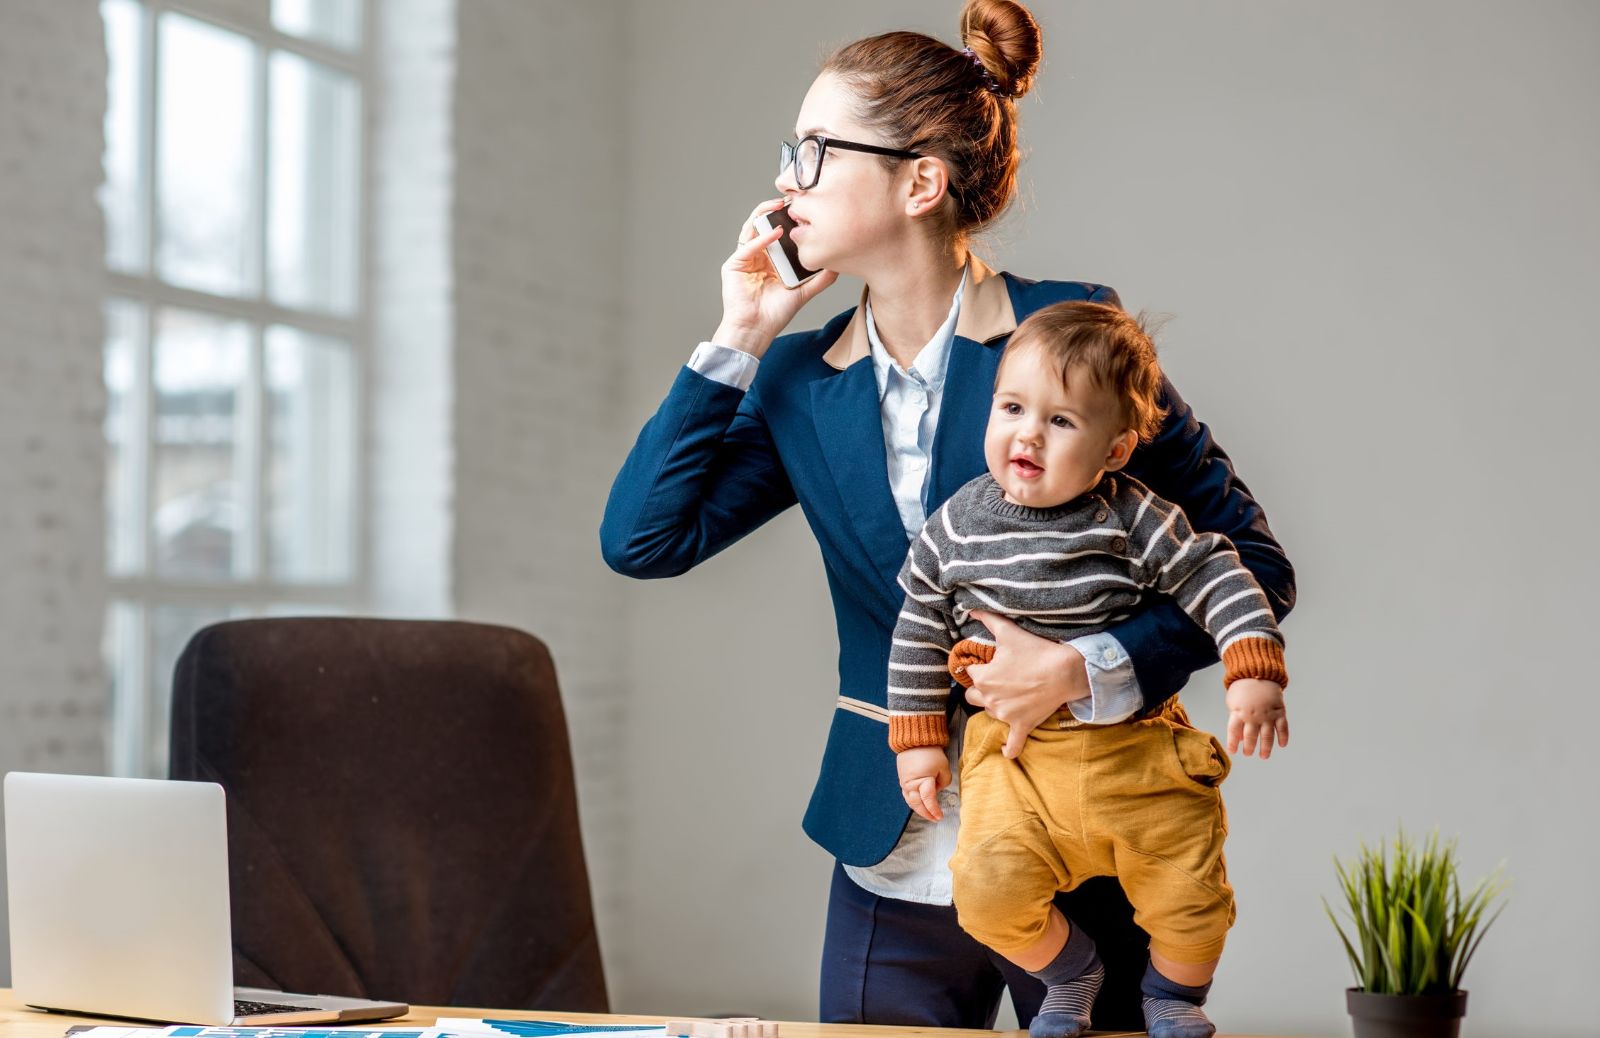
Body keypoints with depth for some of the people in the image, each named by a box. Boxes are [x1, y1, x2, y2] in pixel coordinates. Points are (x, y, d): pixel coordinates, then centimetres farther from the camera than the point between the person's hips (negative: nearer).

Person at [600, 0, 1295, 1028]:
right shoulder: (800, 379, 6)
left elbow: (1255, 566, -8)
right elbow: (643, 538, -1)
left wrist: (1080, 672, -21)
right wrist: (737, 341, -2)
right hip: (894, 871, 4)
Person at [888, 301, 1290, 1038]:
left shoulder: (1135, 522, -9)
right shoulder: (956, 529, -3)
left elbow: (1219, 581, -5)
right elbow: (919, 633, 8)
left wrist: (1255, 676, -18)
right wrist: (918, 741, 9)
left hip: (1139, 753, -1)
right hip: (1015, 755, 1)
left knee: (1189, 899, -1)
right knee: (988, 890, -19)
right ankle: (1071, 975, 15)